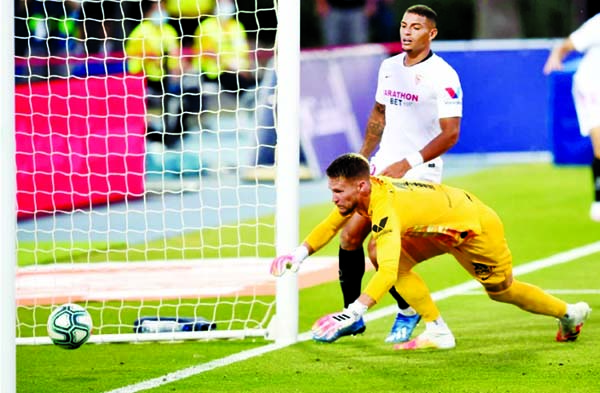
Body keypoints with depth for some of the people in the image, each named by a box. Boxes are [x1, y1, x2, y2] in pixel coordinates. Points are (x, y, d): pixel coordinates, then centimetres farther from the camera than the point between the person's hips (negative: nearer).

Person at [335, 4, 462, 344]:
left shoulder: (443, 76, -12)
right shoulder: (389, 67, 10)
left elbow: (451, 134, -15)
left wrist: (408, 163, -20)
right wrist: (362, 158, 20)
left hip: (417, 174, -7)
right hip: (382, 168, 7)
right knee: (350, 234, 0)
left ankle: (408, 312, 9)